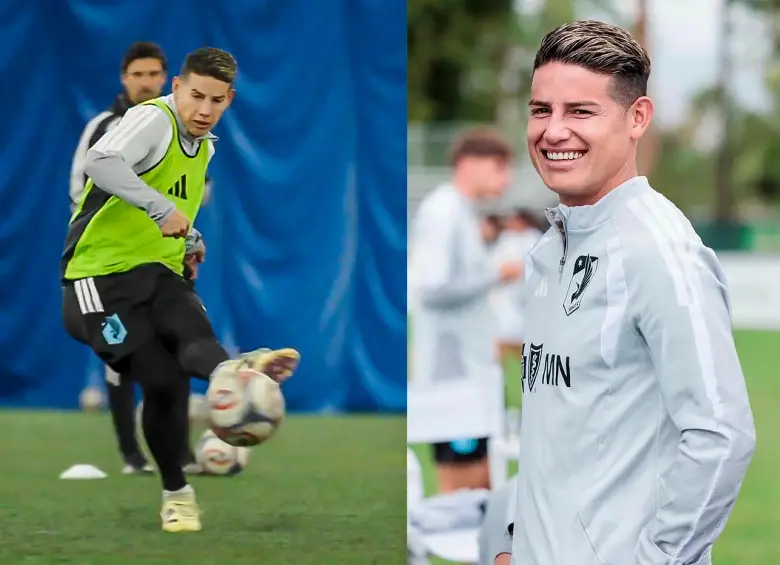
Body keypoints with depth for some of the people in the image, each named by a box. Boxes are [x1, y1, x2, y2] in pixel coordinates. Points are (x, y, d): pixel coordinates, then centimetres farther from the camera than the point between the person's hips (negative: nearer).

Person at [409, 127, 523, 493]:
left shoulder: (462, 214, 15)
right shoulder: (441, 212, -13)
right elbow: (433, 288, -22)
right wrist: (495, 275, -13)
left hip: (473, 371, 9)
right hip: (453, 372, -9)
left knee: (483, 486, 11)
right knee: (459, 489, -5)